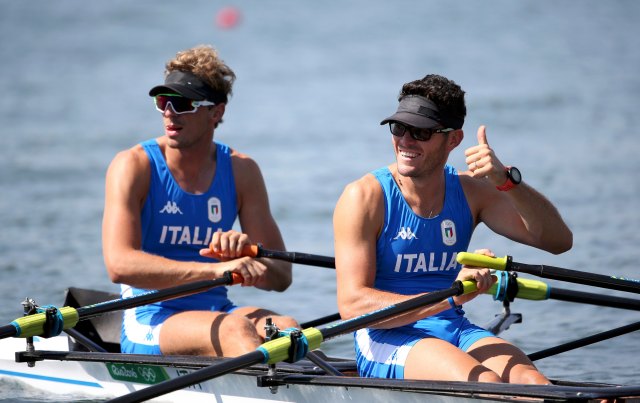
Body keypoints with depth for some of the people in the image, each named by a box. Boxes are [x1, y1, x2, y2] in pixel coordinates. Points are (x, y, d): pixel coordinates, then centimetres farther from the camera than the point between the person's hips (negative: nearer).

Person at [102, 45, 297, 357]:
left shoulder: (241, 171, 8)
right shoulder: (134, 166, -4)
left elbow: (281, 276, 6)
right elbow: (119, 265, -20)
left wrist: (246, 252, -19)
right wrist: (215, 270, -30)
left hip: (216, 315, 4)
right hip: (150, 327, -4)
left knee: (286, 328, -27)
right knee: (234, 329, -32)